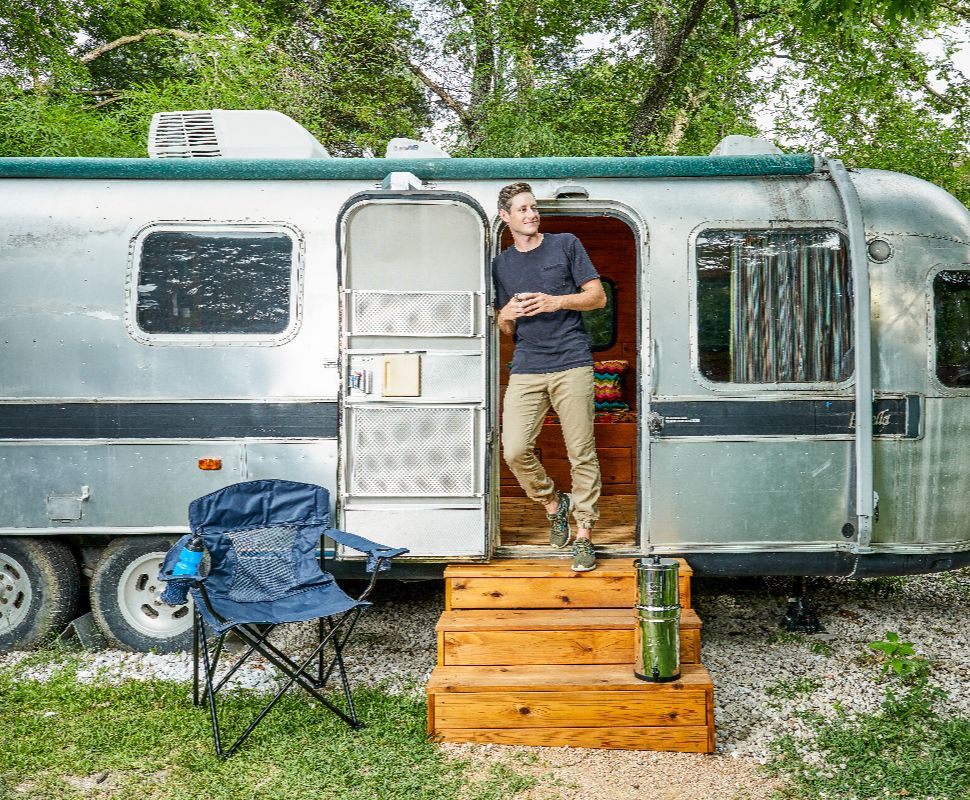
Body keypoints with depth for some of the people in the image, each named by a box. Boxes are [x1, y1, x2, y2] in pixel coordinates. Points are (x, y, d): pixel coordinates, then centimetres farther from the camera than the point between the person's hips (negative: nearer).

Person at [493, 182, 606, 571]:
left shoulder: (566, 244, 9)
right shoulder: (501, 264, 17)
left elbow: (598, 296, 6)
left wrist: (556, 301, -9)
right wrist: (507, 315, -3)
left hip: (571, 364, -2)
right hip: (526, 368, 3)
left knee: (581, 455, -2)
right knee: (514, 452, -9)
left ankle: (583, 536, 10)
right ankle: (553, 503, 18)